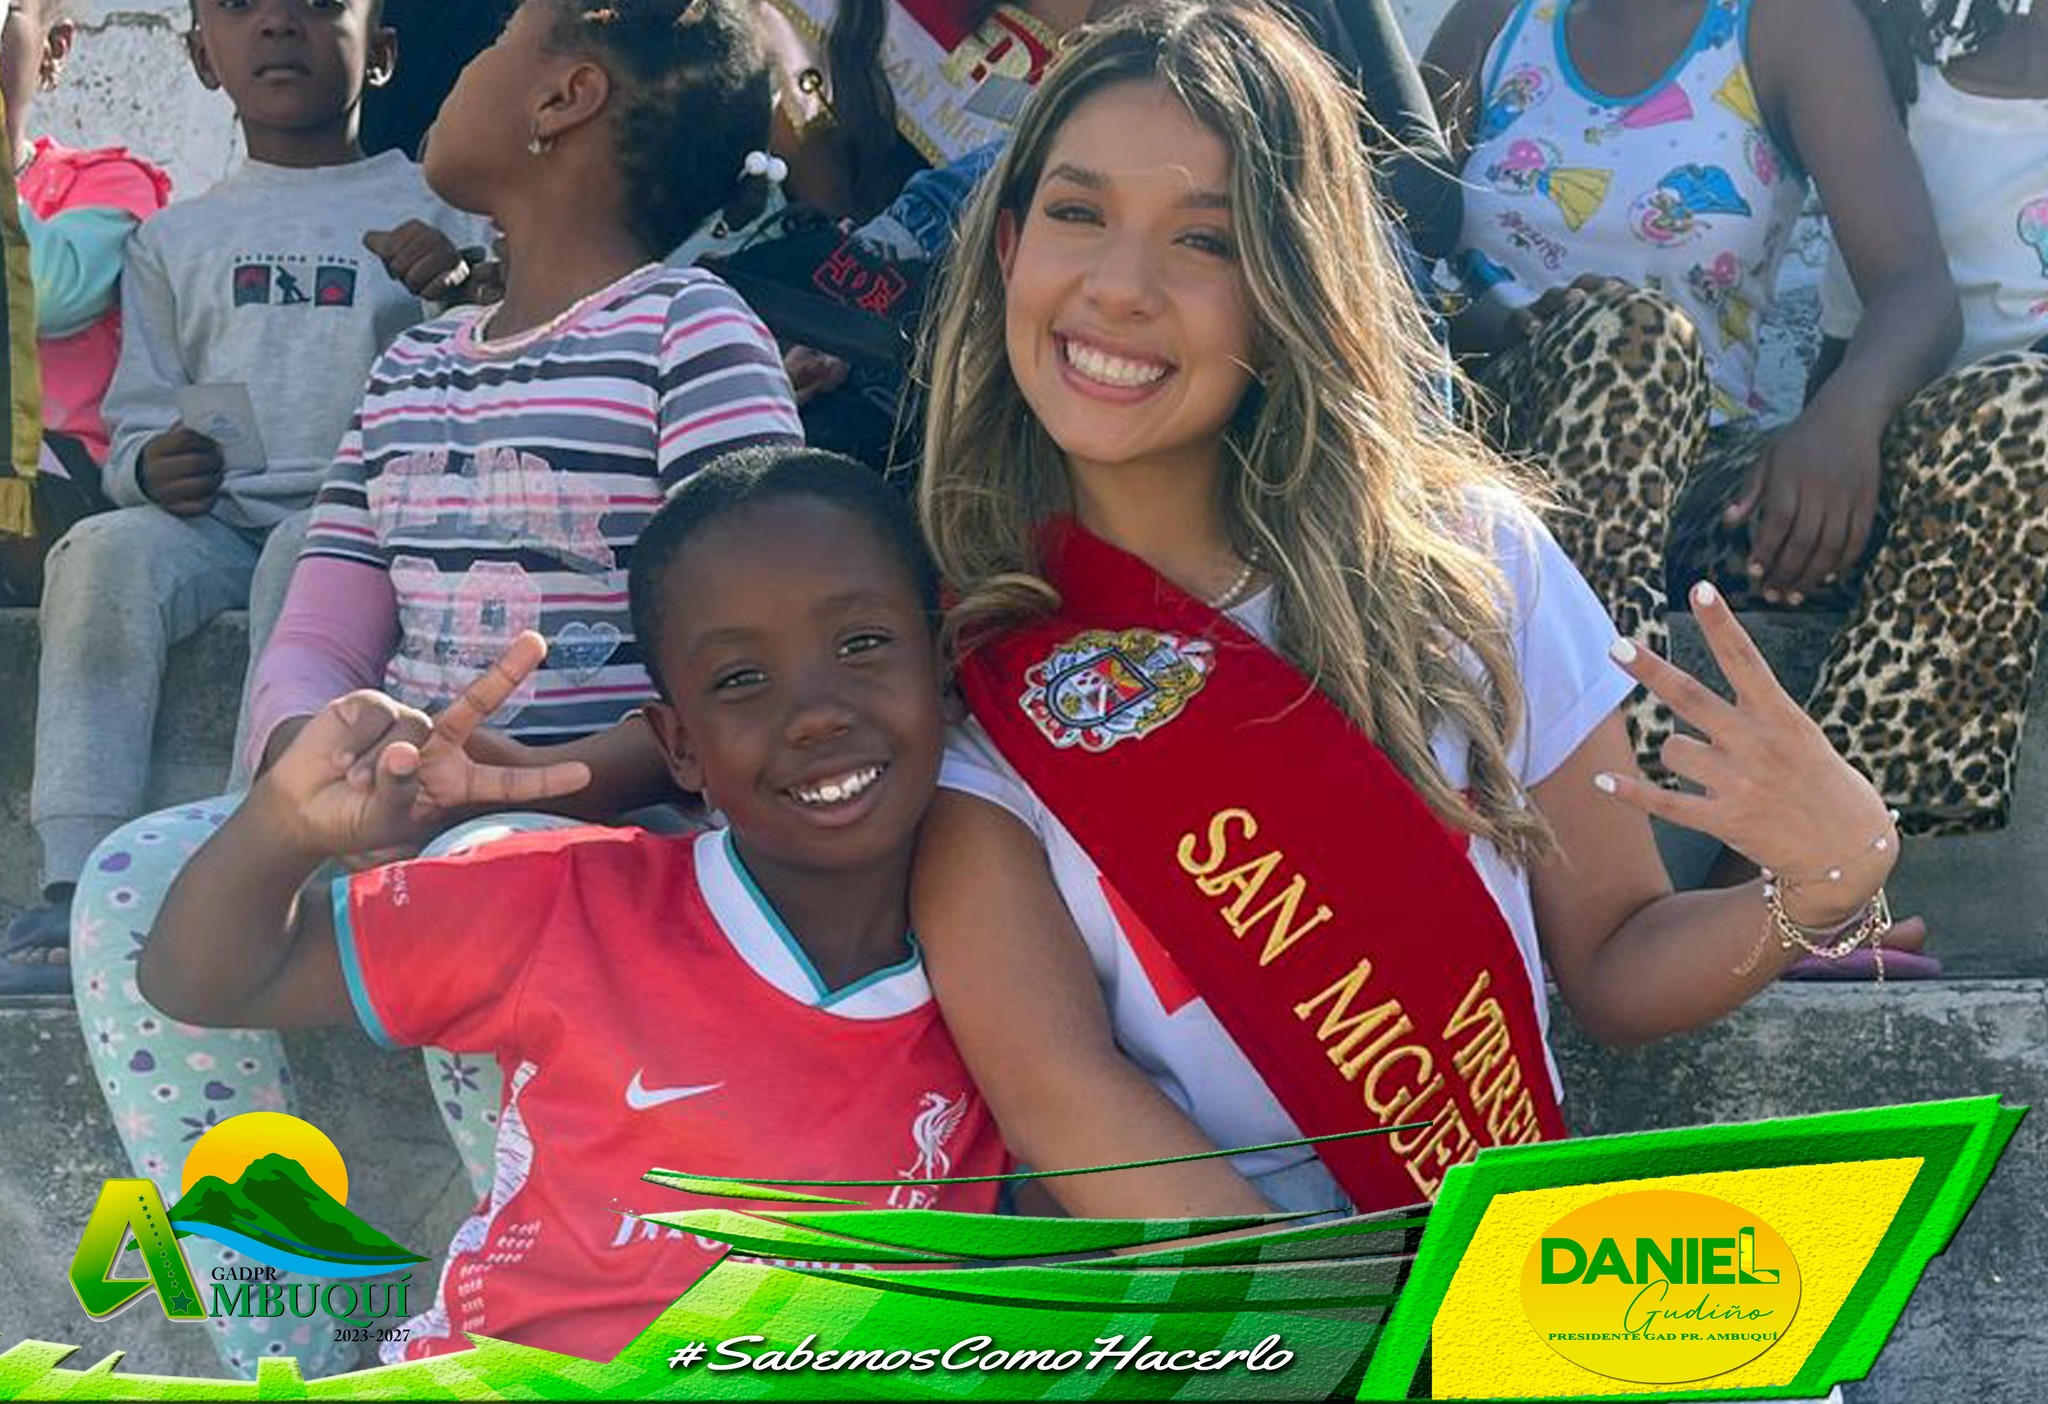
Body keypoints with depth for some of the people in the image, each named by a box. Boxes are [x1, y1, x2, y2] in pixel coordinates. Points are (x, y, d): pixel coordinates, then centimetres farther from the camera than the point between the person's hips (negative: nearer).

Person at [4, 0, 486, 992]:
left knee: (307, 552, -36)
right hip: (216, 513, 3)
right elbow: (137, 418, 16)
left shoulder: (438, 212, 11)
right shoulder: (176, 238, 19)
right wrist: (151, 467, -7)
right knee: (102, 552, -28)